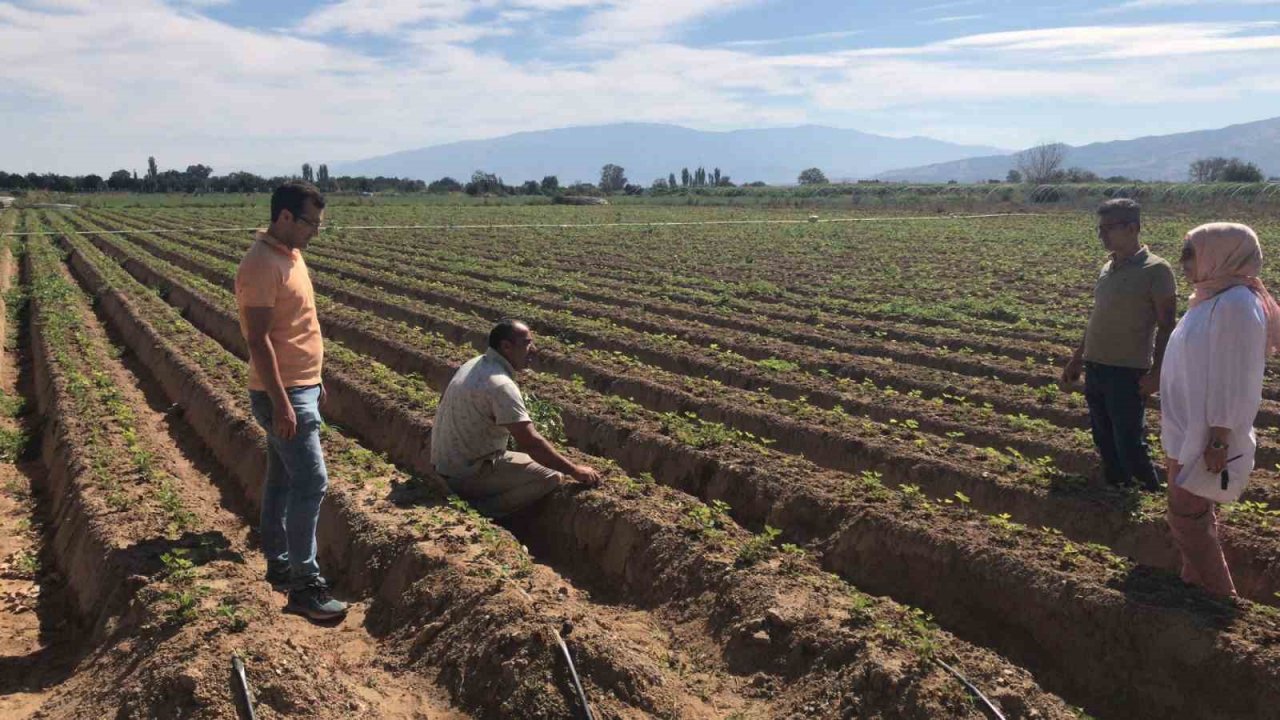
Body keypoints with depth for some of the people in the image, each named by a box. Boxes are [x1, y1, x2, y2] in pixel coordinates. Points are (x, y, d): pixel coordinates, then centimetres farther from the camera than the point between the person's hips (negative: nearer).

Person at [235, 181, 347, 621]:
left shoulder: (290, 254, 12)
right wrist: (281, 403, -25)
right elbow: (258, 339, -23)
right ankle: (304, 585, -2)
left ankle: (278, 565, 28)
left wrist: (314, 381, 22)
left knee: (282, 479, 17)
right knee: (311, 482, -9)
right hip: (283, 394, -10)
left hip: (301, 388, 10)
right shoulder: (262, 265, -19)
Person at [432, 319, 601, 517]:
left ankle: (474, 501, 11)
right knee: (552, 477, -12)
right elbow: (530, 442, -26)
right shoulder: (501, 385, -24)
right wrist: (575, 471, -18)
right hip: (468, 474, -9)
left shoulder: (475, 365, 5)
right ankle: (482, 511, -9)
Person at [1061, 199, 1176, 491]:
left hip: (1127, 372, -7)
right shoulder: (1108, 268, 11)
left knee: (1130, 446, -3)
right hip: (1095, 368, 7)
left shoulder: (1156, 270, -10)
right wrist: (1077, 359, 20)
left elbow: (1166, 327, -11)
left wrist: (1156, 372, -17)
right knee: (1104, 442, 14)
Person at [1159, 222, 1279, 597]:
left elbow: (1234, 383, -24)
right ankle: (1197, 583, 32)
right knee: (1195, 513, 18)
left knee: (1186, 517, 0)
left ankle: (1220, 596, 14)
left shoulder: (1235, 305, -23)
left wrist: (1219, 443, -22)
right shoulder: (1214, 298, 6)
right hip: (1189, 428, 9)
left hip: (1205, 434, -9)